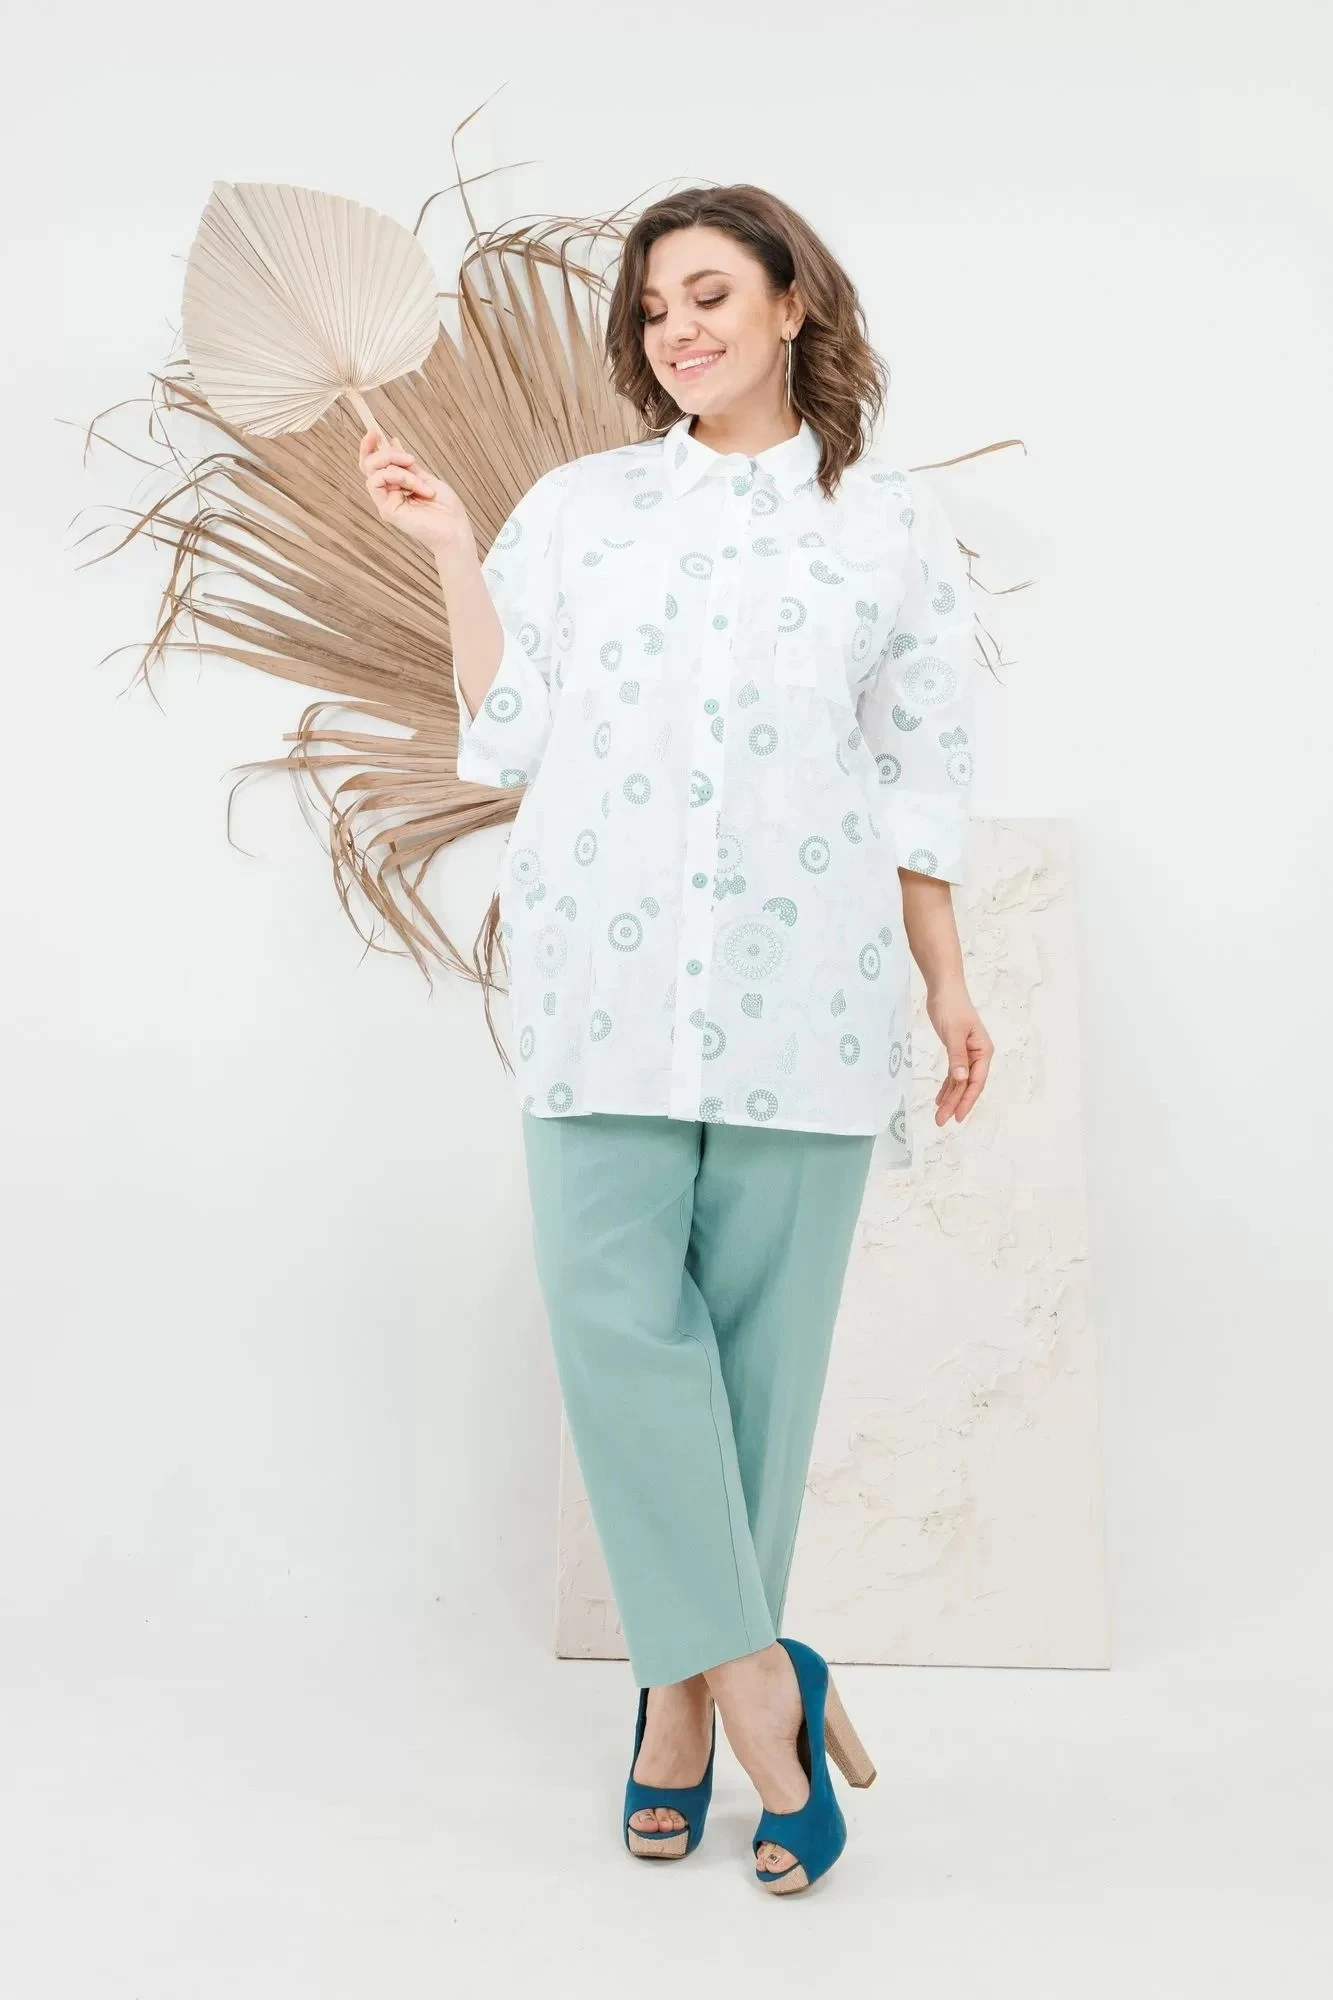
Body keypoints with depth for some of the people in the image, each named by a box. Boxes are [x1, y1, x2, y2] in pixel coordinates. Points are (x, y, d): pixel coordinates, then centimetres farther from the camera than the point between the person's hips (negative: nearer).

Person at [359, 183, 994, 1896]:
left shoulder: (895, 524, 12)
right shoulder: (577, 505, 14)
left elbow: (920, 781, 12)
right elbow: (506, 741, 9)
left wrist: (950, 984, 9)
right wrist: (449, 548, 5)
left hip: (806, 979, 0)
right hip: (608, 969, 1)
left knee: (762, 1329, 0)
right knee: (613, 1303, -10)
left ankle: (689, 1685, 15)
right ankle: (759, 1678, 2)